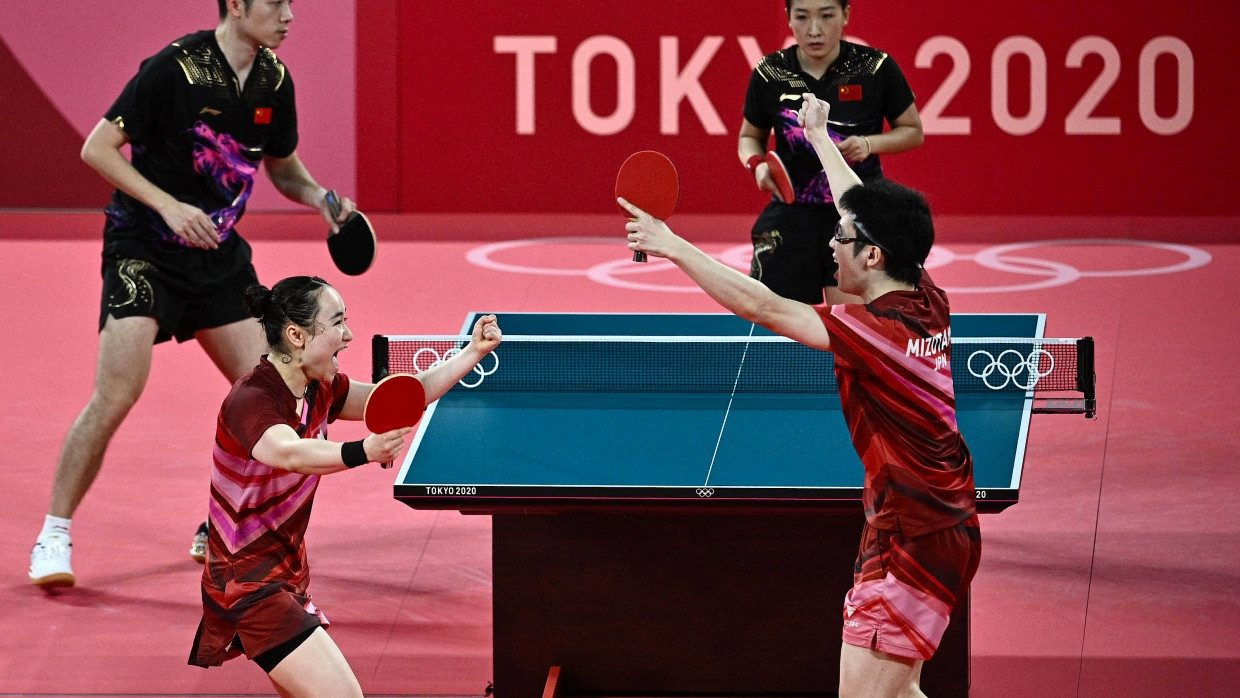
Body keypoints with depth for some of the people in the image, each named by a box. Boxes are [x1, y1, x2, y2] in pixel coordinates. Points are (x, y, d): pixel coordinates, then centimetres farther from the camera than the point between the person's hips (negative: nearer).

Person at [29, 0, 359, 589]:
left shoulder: (274, 81, 2)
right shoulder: (174, 68, -18)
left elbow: (283, 168, 16)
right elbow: (97, 148, -15)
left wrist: (321, 197, -5)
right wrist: (169, 204, -24)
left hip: (218, 254, 7)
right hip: (143, 248, -6)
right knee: (117, 394, -17)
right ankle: (54, 536, -4)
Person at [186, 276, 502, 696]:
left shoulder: (317, 390, 2)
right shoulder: (251, 400, -24)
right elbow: (289, 453, -45)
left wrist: (472, 354, 0)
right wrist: (362, 452, -62)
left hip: (286, 575, 10)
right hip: (251, 585, -10)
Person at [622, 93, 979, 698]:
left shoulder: (878, 330, -21)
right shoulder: (928, 304, 5)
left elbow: (763, 307, -22)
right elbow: (867, 214, 21)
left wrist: (674, 247, -14)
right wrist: (820, 138, 35)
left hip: (912, 544, -10)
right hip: (947, 528, 10)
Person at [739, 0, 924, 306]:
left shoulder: (876, 68, -7)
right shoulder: (769, 74, -3)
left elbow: (912, 131, 6)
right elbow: (750, 137, 14)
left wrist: (869, 144, -14)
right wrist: (757, 164, -8)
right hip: (790, 214, 2)